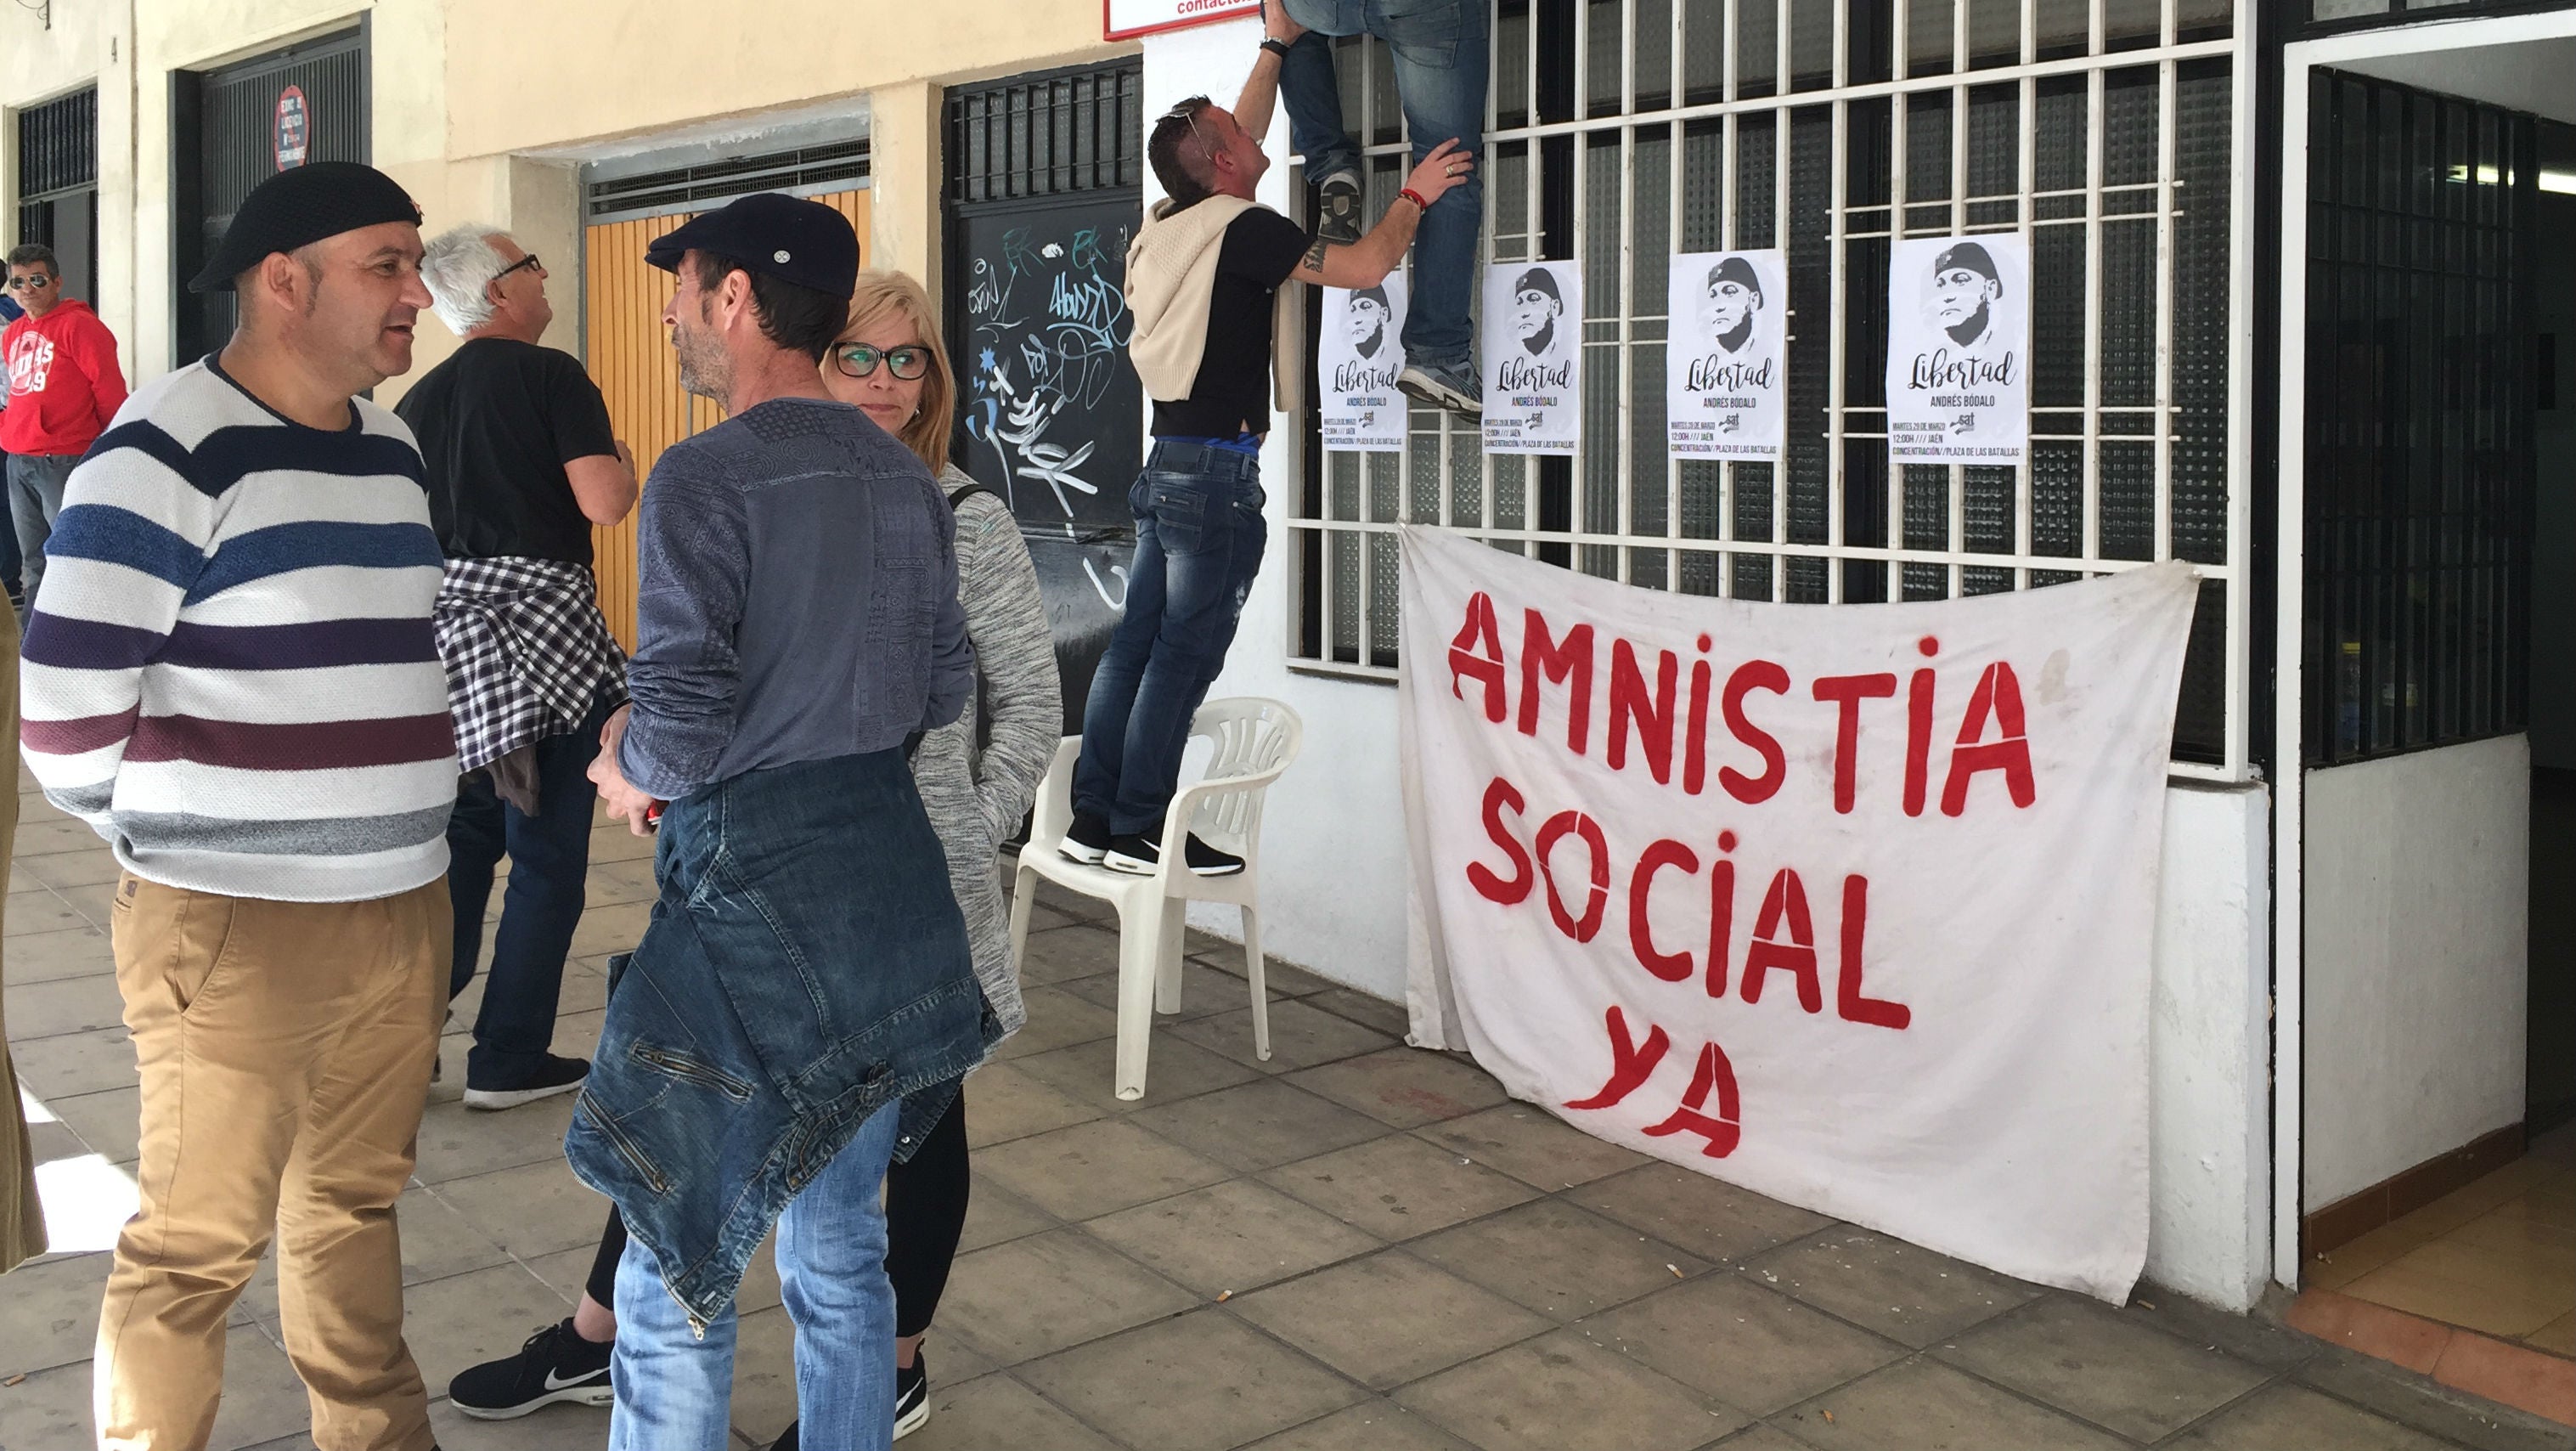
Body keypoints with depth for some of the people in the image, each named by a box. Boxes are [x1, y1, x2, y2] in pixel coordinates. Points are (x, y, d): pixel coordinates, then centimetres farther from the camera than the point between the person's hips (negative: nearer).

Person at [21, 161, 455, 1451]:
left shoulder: (391, 448, 12)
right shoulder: (170, 450, -13)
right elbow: (64, 702, -13)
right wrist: (153, 829, 1)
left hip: (403, 904, 7)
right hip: (234, 922, -7)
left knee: (356, 1202, 19)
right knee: (198, 1245, 2)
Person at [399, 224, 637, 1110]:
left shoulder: (419, 400, 13)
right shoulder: (551, 376, -7)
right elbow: (603, 503, -15)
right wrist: (624, 467, 5)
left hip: (447, 634, 7)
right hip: (542, 627, -7)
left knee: (462, 837, 18)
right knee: (548, 854, 3)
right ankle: (508, 1060, 7)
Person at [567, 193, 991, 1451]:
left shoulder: (706, 476, -14)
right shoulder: (906, 478, 8)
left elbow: (683, 729, -19)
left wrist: (628, 765, 1)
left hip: (754, 894, -7)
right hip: (890, 877, 7)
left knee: (677, 1274, 5)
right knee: (840, 1252, 18)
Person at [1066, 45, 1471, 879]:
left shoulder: (1168, 225, 11)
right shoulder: (1241, 229, -12)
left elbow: (1239, 139, 28)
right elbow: (1366, 266, -12)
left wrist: (1275, 49, 37)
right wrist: (1415, 195, 4)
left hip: (1169, 462, 8)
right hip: (1218, 473, -8)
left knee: (1138, 640, 8)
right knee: (1185, 655, -5)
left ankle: (1094, 819, 11)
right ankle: (1139, 831, -2)